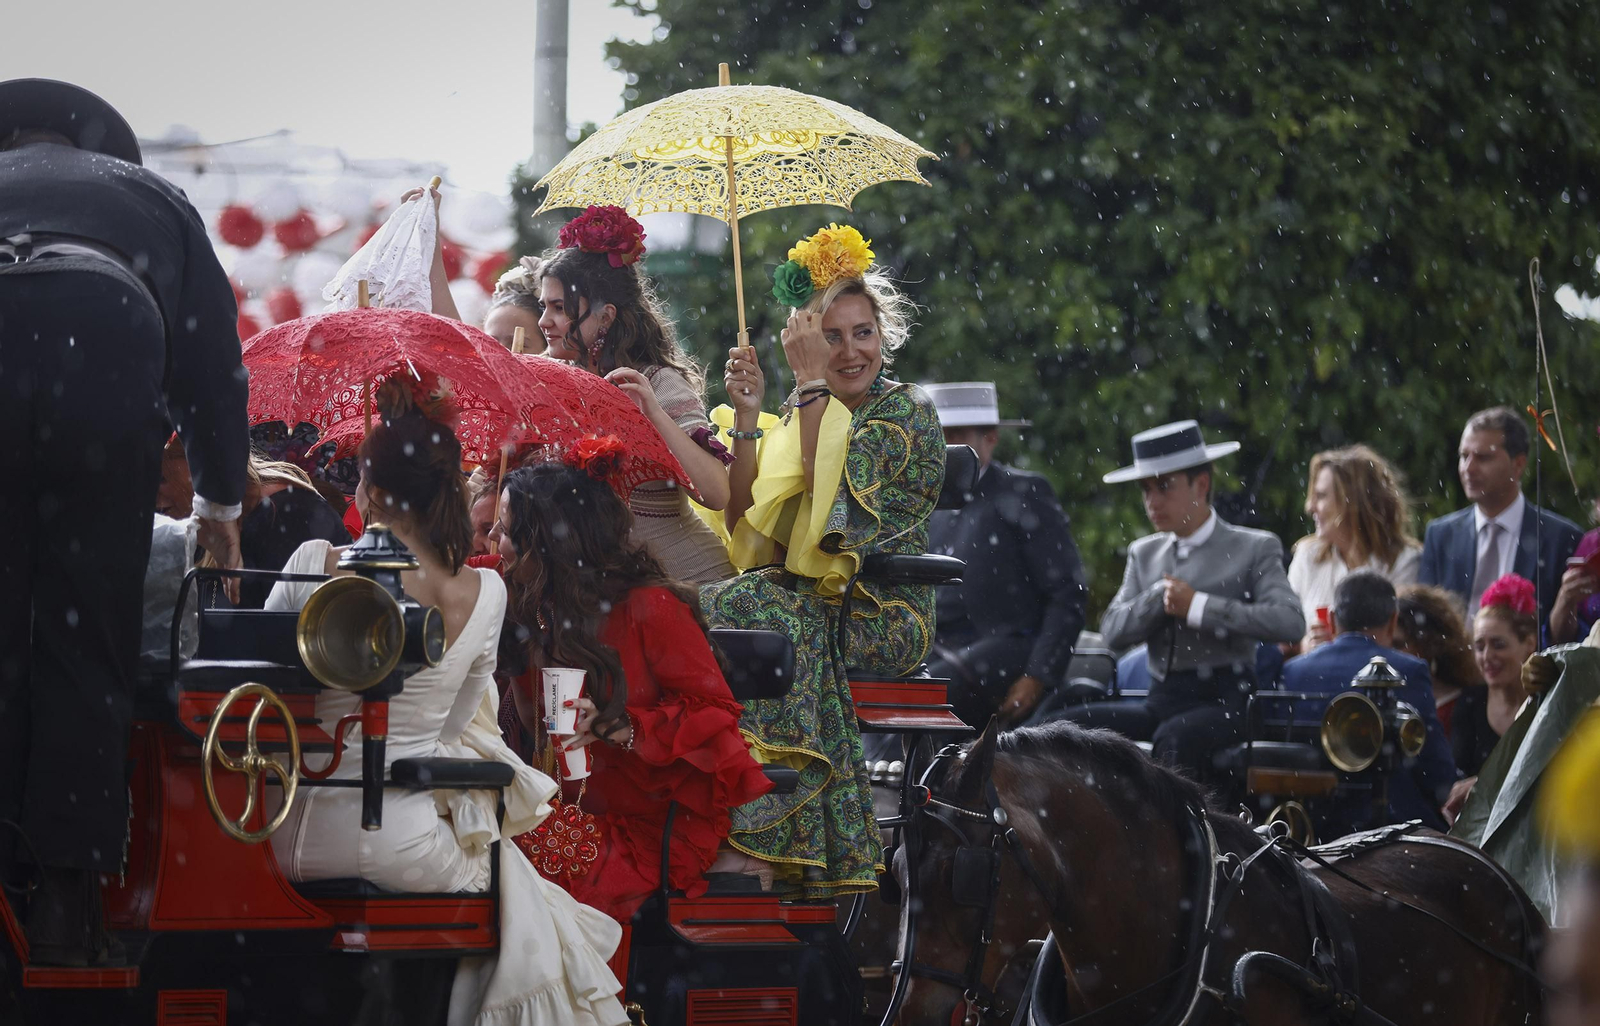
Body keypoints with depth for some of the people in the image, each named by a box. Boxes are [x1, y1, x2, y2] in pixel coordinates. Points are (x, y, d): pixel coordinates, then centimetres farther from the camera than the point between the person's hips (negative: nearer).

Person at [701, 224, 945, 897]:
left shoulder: (906, 411, -2)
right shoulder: (798, 416, 16)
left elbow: (834, 490, -18)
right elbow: (746, 523, 3)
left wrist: (811, 383, -15)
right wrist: (747, 416, -5)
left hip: (878, 612, -6)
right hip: (805, 598, 6)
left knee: (753, 610, -32)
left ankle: (775, 844, -28)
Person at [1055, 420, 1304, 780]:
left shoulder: (1254, 549, 4)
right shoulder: (1144, 554, 20)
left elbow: (1290, 622, -13)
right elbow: (1113, 631, 8)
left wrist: (1198, 607, -15)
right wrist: (1159, 597, -10)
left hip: (1222, 702, -6)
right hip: (1160, 701, 6)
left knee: (1175, 738, -37)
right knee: (1070, 723, -18)